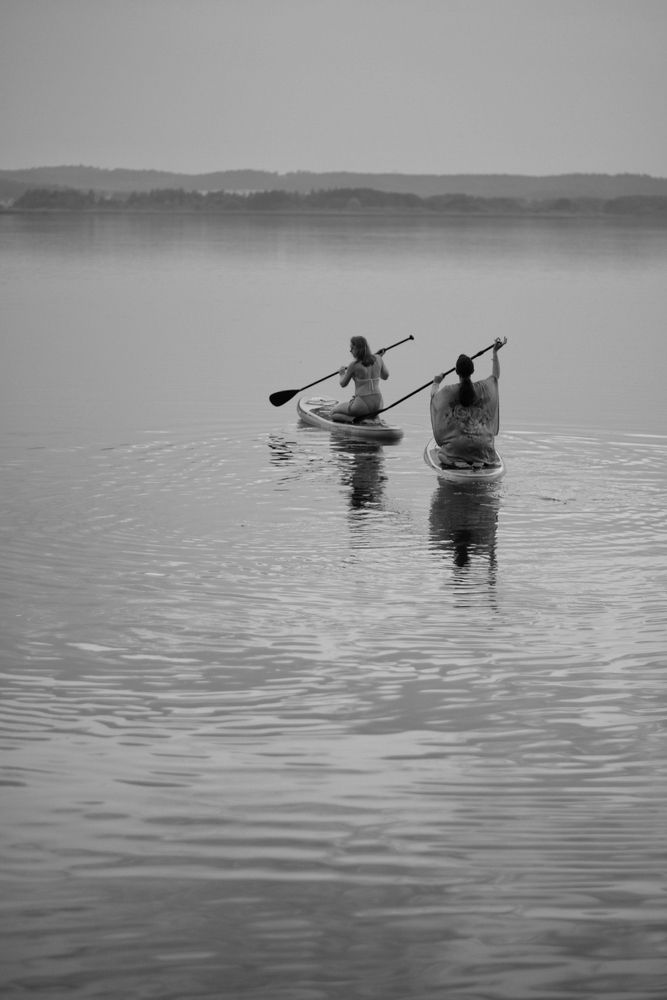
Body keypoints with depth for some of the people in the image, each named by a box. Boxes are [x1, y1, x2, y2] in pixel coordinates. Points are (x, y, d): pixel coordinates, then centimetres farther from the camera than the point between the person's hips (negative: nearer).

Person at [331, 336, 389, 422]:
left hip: (363, 405, -6)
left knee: (334, 412, 16)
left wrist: (342, 374, 25)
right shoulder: (377, 359, 0)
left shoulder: (353, 365, -12)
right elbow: (385, 376, 17)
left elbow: (343, 384, 3)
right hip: (378, 404, 6)